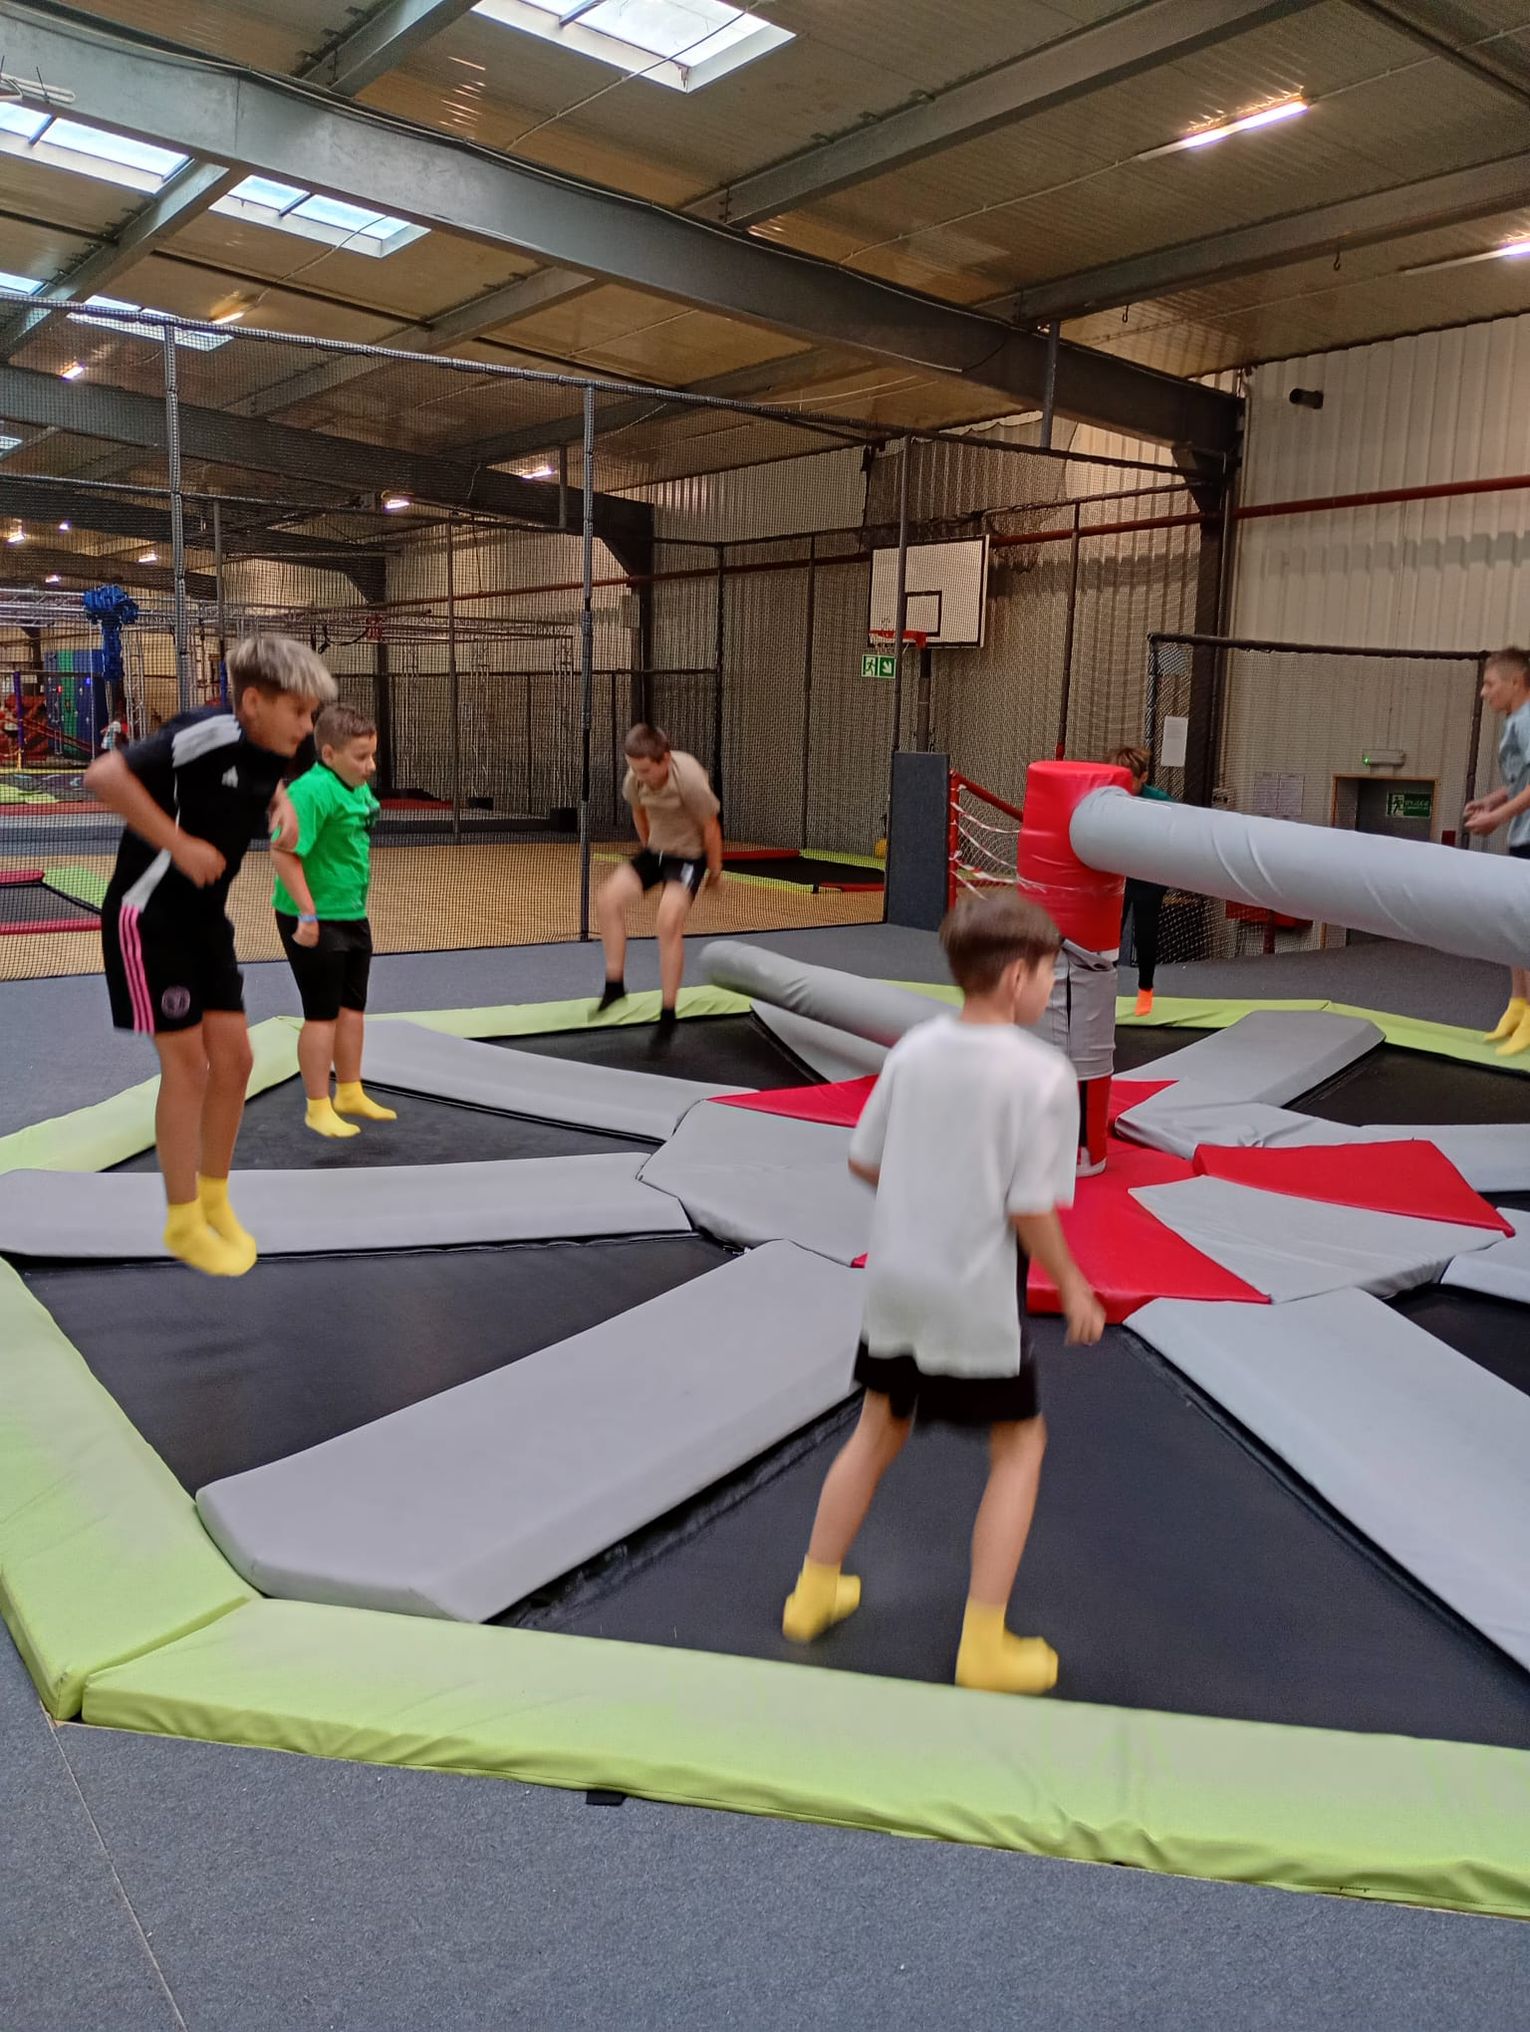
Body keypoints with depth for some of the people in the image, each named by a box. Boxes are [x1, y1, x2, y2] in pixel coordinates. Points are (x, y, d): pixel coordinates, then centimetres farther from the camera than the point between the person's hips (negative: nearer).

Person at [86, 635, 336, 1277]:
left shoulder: (268, 754, 2)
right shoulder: (204, 735, -23)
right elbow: (104, 775, -31)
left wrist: (283, 808, 4)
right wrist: (179, 844, -28)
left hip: (207, 920, 8)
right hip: (149, 917, -8)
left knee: (233, 1059, 7)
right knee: (187, 1063, -5)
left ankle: (214, 1199, 23)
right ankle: (183, 1222, 8)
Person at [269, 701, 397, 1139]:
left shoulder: (358, 789, 6)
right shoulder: (312, 791, -21)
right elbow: (284, 852, -25)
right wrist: (307, 913, -24)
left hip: (353, 916, 9)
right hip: (315, 921, -9)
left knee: (352, 1008, 17)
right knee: (322, 1014, 1)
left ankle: (350, 1094, 32)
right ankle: (318, 1108, 14)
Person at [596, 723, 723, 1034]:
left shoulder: (689, 779, -31)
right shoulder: (636, 778, -14)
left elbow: (710, 827, -18)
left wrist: (715, 869, -7)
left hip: (689, 855, -6)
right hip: (655, 850, 6)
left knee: (669, 922, -23)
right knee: (609, 899, -11)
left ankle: (668, 1013, -12)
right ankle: (615, 984, 2)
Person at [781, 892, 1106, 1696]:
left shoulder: (913, 1049, -1)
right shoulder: (1044, 1073, -17)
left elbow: (862, 1161, 5)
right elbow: (1030, 1209, -18)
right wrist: (1073, 1289, -3)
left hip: (894, 1281, 6)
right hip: (978, 1298, -5)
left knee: (879, 1430, 23)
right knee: (1019, 1446, 14)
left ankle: (814, 1592, 36)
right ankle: (983, 1644, 16)